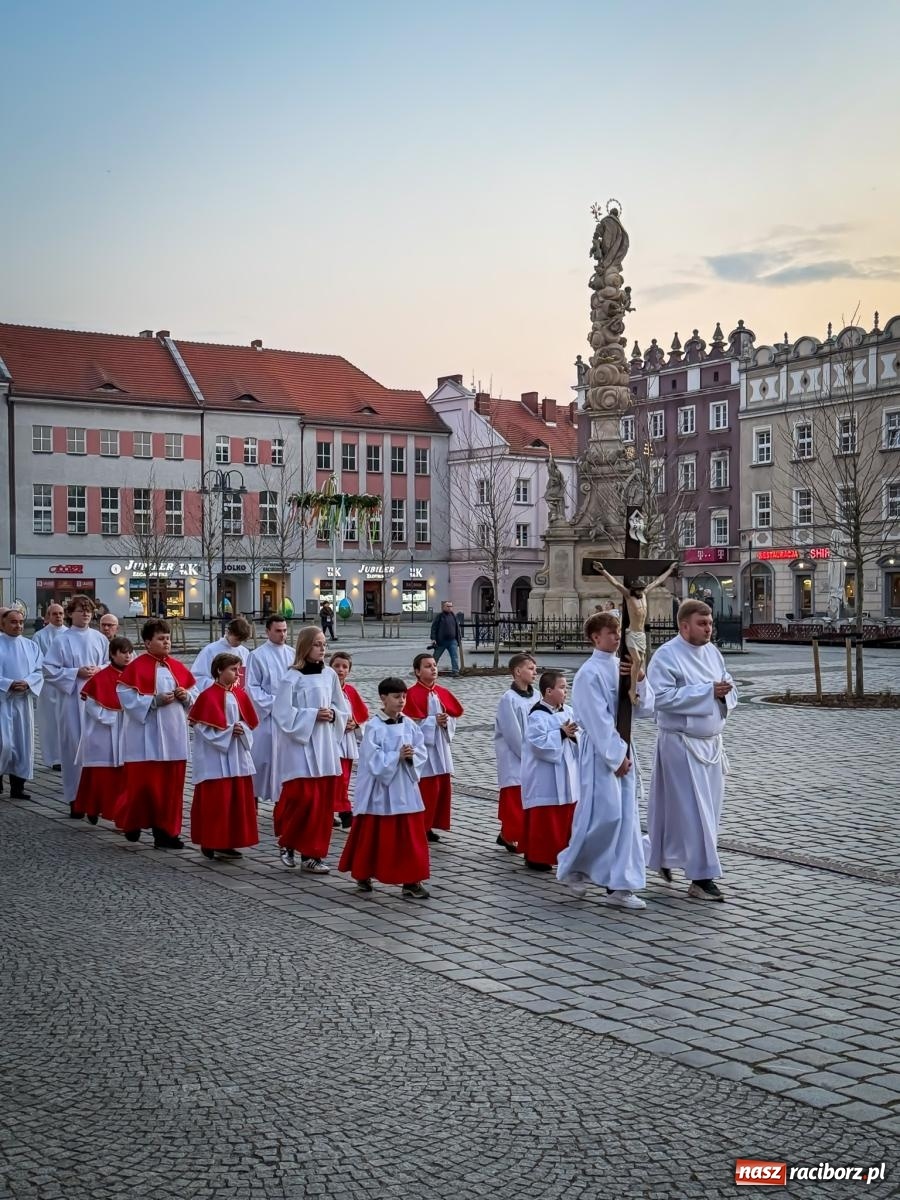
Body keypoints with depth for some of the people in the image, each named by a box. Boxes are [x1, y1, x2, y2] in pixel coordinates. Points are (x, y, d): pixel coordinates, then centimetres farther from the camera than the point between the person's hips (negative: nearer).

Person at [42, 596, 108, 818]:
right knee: (75, 746, -2)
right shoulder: (61, 641, -2)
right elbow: (49, 670, -3)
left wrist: (100, 670, -6)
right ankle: (76, 798, 5)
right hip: (72, 699, -3)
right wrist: (76, 673, -13)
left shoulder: (100, 639, 8)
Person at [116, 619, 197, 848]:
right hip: (147, 737, -5)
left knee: (171, 785, 5)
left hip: (174, 737, 5)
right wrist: (154, 701, -20)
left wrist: (186, 696, -6)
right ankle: (131, 822, 23)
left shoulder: (177, 667, 10)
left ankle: (166, 831, 12)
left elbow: (194, 693, 15)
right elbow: (126, 697, -14)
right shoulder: (137, 667, -7)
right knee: (144, 783, -1)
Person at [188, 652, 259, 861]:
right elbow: (202, 726, -14)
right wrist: (228, 731, -17)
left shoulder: (240, 694, 9)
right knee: (215, 801, -4)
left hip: (237, 756, 7)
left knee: (237, 799, 8)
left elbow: (250, 721, 13)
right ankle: (209, 843, 5)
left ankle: (227, 842, 16)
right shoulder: (208, 696, -11)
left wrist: (241, 729, -9)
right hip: (214, 758, -7)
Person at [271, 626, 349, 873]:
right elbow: (283, 713, -12)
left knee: (323, 802, 5)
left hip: (325, 746, 5)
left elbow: (343, 708, 15)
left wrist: (333, 714, -5)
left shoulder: (329, 675, 7)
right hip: (300, 746, -5)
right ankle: (288, 843, 16)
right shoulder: (292, 678, -9)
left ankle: (312, 854, 14)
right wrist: (313, 715, -17)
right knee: (304, 798, -9)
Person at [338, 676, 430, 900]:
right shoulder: (374, 727, -11)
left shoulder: (409, 725, 5)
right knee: (373, 835, 7)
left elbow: (422, 752, 4)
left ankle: (411, 881, 11)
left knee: (411, 836, 4)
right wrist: (397, 756, -22)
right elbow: (373, 760, -16)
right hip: (379, 790, -5)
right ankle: (363, 875, 25)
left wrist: (411, 756, -16)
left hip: (405, 789, 5)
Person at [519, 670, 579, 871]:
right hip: (544, 779, -8)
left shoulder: (568, 711, 7)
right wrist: (561, 734, -23)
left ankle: (560, 852, 25)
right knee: (543, 819, -2)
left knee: (566, 816, 13)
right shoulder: (537, 716, -15)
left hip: (565, 775, 8)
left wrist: (575, 736, -9)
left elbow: (578, 736, 13)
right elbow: (539, 743, -22)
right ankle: (537, 857, 9)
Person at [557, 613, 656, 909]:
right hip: (599, 751, -7)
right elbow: (597, 720, -15)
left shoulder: (621, 668, 9)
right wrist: (616, 756, -15)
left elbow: (644, 709, 6)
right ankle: (572, 867, 14)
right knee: (604, 814, -10)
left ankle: (618, 887, 9)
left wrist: (638, 679, -10)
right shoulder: (589, 673, -12)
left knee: (626, 818, 5)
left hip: (621, 748, 7)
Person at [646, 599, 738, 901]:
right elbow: (661, 696, -23)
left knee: (708, 806, 15)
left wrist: (725, 691, -8)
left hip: (711, 741, 8)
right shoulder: (666, 655, -13)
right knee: (692, 810, -7)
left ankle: (665, 857, 34)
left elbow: (728, 688, 17)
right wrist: (707, 691, -23)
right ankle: (701, 878, -1)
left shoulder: (712, 652, 10)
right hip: (681, 743, -8)